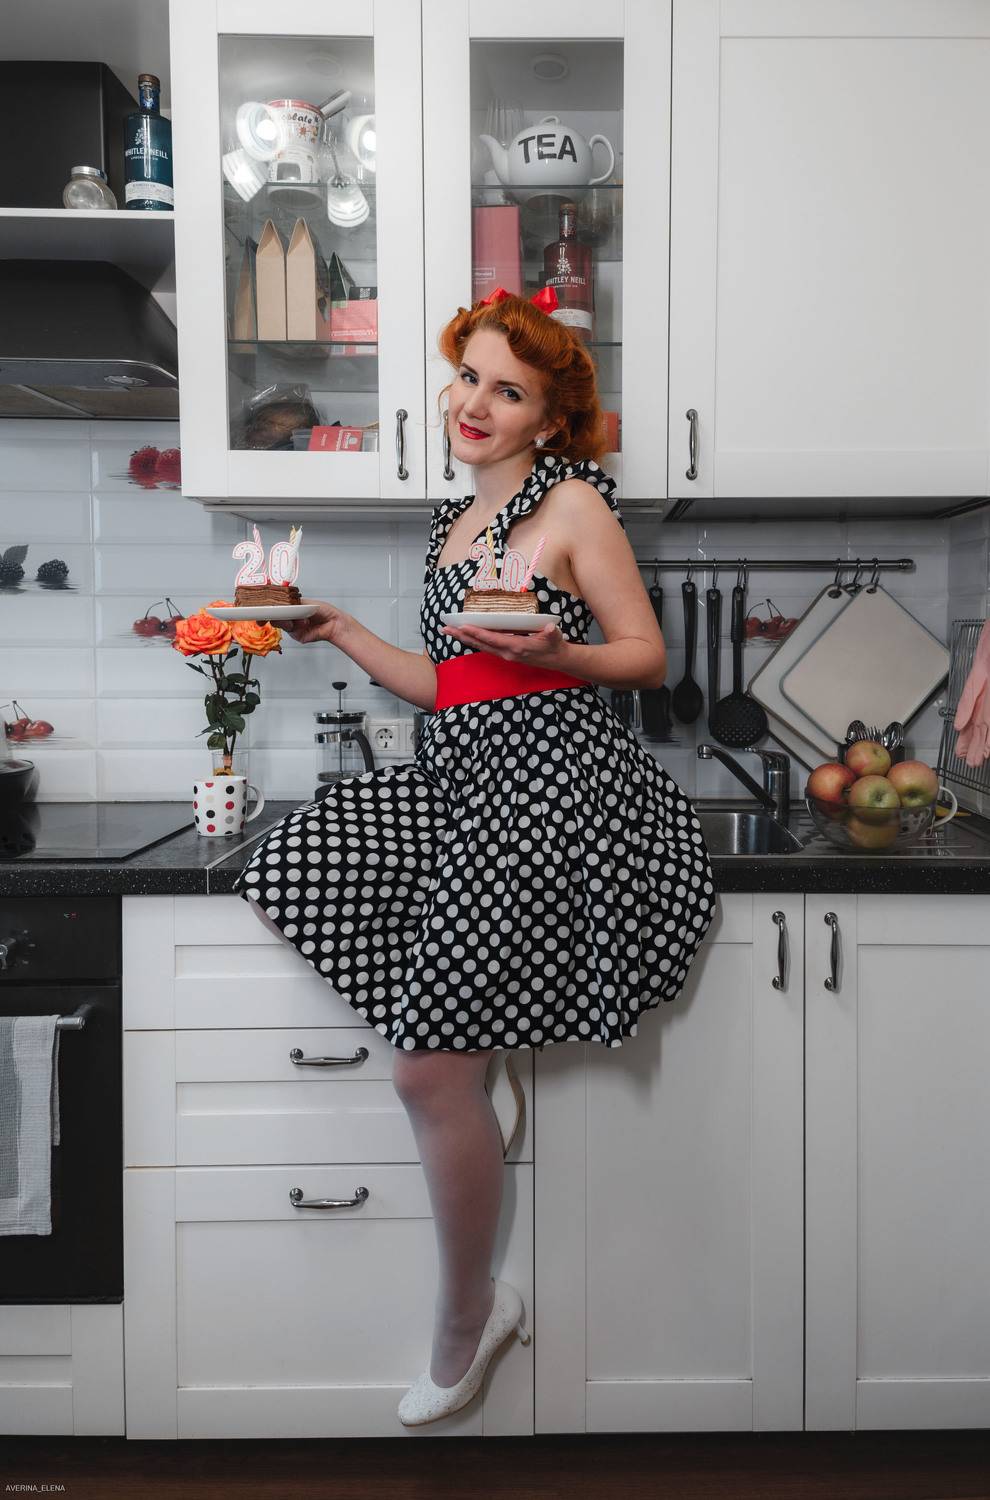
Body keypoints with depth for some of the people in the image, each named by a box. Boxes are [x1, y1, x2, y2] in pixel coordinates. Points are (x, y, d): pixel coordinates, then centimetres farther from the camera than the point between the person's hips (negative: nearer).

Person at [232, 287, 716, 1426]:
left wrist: (553, 651, -19)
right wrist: (340, 631, 15)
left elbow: (647, 658, -2)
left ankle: (466, 1314, 16)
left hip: (548, 774, -8)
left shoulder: (573, 501, 0)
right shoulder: (456, 521, 21)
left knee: (426, 1070, -11)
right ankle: (482, 1049, 7)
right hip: (459, 774, 9)